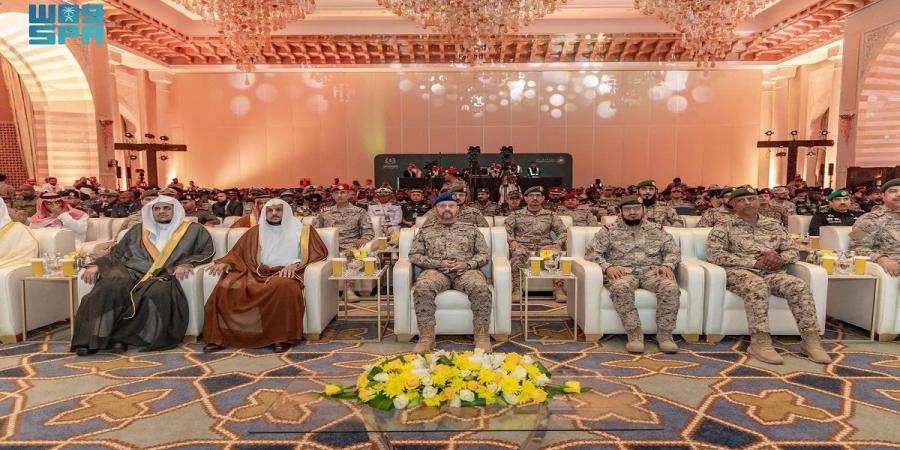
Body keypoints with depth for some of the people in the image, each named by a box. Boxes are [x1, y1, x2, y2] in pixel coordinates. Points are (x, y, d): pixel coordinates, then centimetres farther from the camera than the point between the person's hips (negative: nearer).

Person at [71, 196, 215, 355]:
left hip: (162, 275, -2)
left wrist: (188, 263, -8)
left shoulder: (193, 230, 18)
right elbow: (117, 253, 24)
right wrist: (97, 265, 6)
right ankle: (92, 338, -31)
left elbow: (207, 252, 10)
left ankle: (123, 336, -28)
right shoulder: (138, 230, 27)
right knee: (109, 288, -33)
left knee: (157, 293, -39)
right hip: (130, 270, 2)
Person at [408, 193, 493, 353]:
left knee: (480, 288, -35)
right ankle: (426, 338, -28)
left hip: (466, 270, 0)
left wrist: (468, 264, -7)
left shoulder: (470, 229, 20)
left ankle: (482, 337, -26)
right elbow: (414, 255, 9)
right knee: (422, 288, -35)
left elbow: (485, 254, 14)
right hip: (436, 271, 0)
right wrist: (438, 263, -7)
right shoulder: (425, 231, 18)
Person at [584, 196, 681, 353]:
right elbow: (591, 251, 2)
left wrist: (667, 265, -8)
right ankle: (634, 333, -27)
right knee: (621, 288, -38)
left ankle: (664, 333, -19)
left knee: (670, 287, -30)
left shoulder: (657, 229, 18)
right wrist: (607, 266, -16)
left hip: (652, 270, 2)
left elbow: (673, 251, 15)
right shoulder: (609, 231, 10)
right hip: (623, 270, -2)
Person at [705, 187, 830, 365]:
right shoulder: (723, 227, 4)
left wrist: (780, 258, -7)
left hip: (772, 272, 5)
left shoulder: (774, 225, 20)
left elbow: (792, 250, 19)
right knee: (758, 286, -37)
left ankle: (811, 340, -19)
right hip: (739, 272, -4)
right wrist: (754, 262, -15)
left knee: (799, 286, -24)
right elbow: (714, 255, -10)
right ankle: (760, 342, -36)